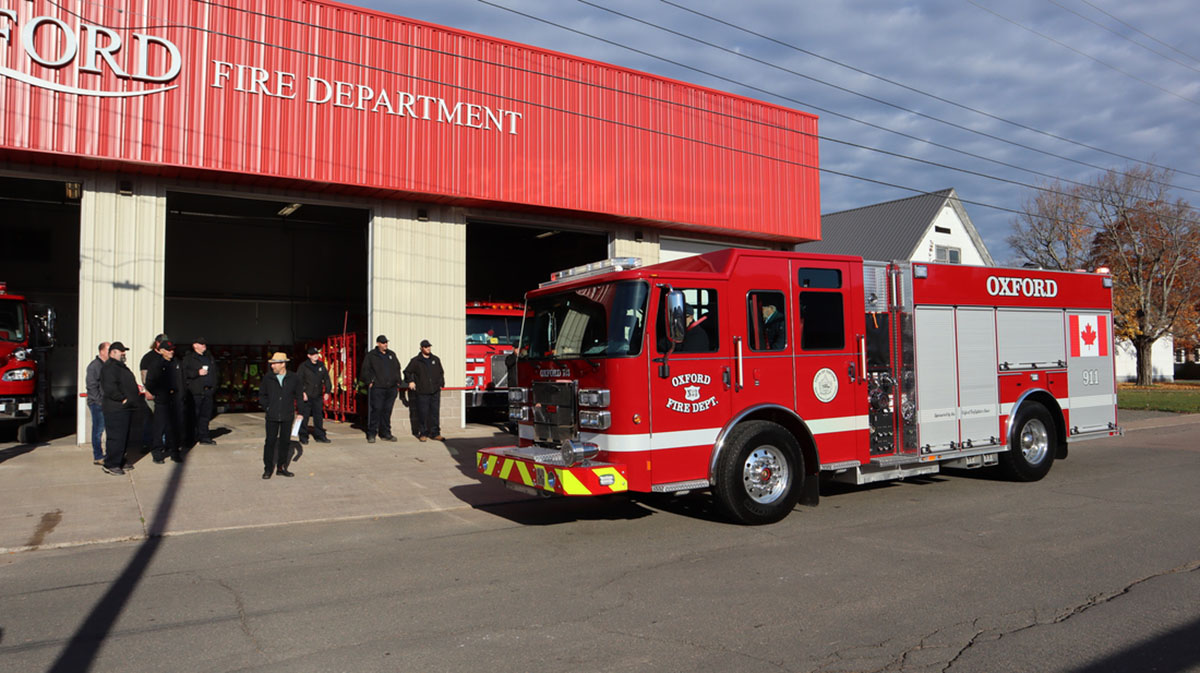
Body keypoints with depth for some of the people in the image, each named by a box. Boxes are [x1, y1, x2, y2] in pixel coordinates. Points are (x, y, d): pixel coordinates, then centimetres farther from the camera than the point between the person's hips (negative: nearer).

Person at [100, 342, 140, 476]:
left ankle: (120, 461, 25)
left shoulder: (121, 366, 21)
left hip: (125, 408, 11)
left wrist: (132, 400, 17)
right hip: (116, 409, -11)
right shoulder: (109, 367, -13)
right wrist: (122, 399, -18)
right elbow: (110, 388, -24)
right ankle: (110, 465, -3)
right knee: (116, 437, -8)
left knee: (124, 436, 16)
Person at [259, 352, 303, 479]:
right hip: (272, 417, -1)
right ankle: (268, 469, 9)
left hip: (287, 416, 1)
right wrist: (267, 407, 1)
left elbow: (299, 396, 9)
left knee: (285, 441, 7)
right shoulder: (267, 378, 1)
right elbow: (262, 395, 12)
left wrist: (299, 412, 4)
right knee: (270, 441, 0)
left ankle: (281, 468, 17)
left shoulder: (294, 379, 1)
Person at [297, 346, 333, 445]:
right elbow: (299, 380, -5)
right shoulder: (303, 366, -3)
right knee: (304, 416, -2)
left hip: (318, 396, 4)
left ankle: (320, 435, 16)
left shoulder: (321, 366, 9)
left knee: (319, 416, 7)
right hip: (306, 396, -4)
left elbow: (327, 379, 14)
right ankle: (303, 437, 7)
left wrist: (327, 391, 7)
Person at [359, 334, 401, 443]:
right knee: (376, 410, -8)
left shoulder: (392, 355, 16)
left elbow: (397, 368, 23)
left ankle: (385, 433, 16)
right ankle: (371, 434, -1)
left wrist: (397, 381, 15)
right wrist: (369, 382, -7)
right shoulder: (371, 355, 1)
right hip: (377, 388, -5)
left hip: (391, 388, 5)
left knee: (387, 411, 8)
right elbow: (365, 370, 0)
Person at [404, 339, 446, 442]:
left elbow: (441, 373, 24)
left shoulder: (436, 359, 13)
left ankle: (435, 433, 9)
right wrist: (410, 381, -1)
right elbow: (407, 372, 11)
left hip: (435, 392, 3)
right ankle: (423, 433, 8)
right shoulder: (415, 361, 2)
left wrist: (441, 384, 17)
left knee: (435, 413, 3)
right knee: (422, 414, -3)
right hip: (422, 392, -3)